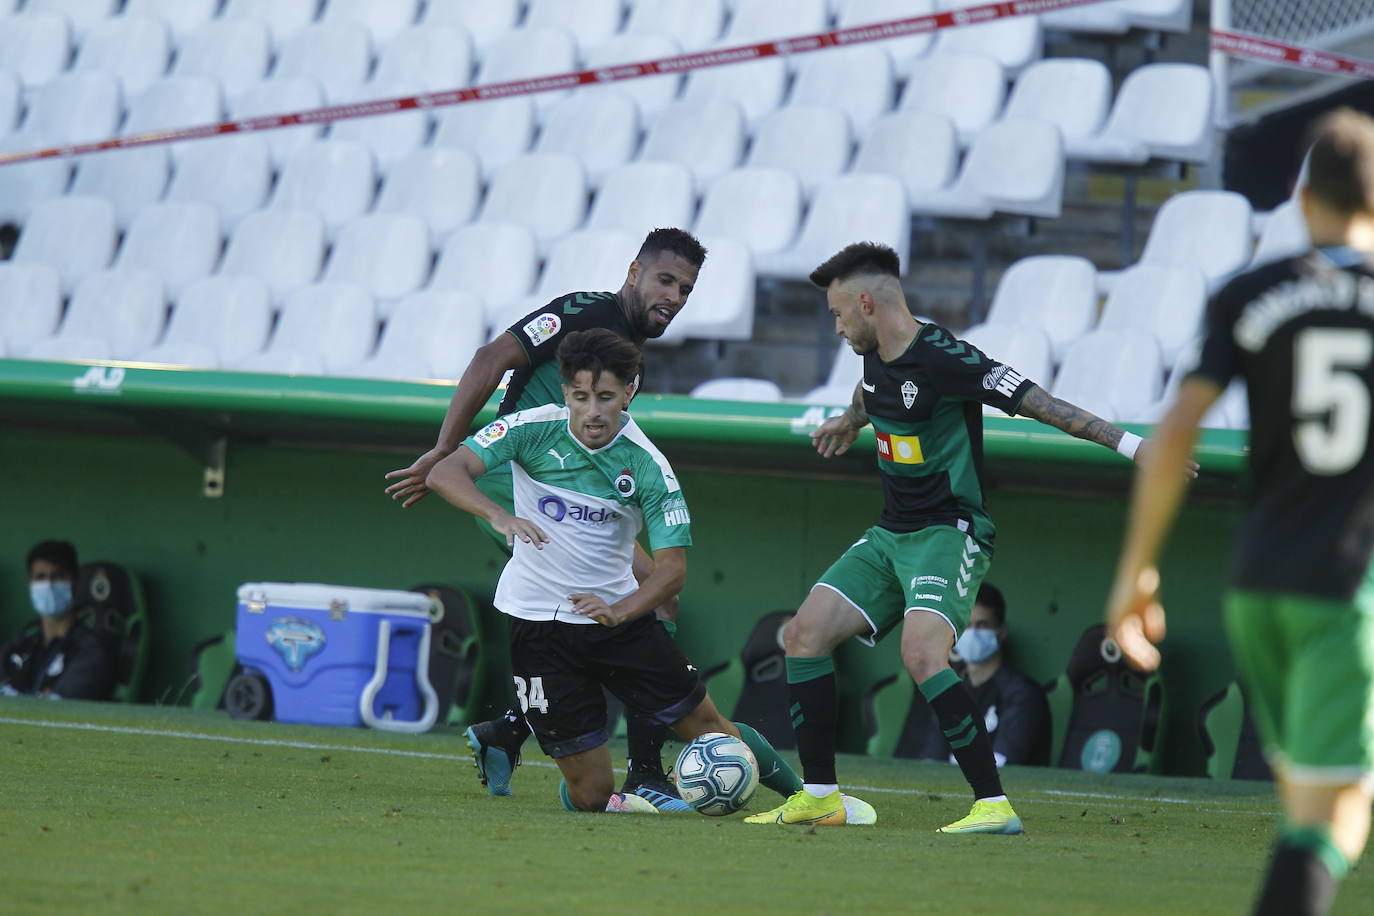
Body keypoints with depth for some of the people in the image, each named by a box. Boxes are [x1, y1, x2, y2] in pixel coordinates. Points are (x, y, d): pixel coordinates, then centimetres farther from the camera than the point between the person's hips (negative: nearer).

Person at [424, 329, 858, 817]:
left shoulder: (647, 465, -12)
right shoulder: (534, 430, -13)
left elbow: (672, 566, -11)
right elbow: (445, 473, -20)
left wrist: (618, 611, -30)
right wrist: (498, 515, -39)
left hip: (618, 614, 1)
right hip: (538, 624, -1)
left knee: (708, 727, 3)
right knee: (590, 795, -4)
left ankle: (803, 794, 28)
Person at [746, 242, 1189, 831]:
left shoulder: (942, 359, -19)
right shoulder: (876, 358, 7)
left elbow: (1036, 402, -21)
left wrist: (1130, 445, -26)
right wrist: (850, 421, 57)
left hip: (949, 533, -9)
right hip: (890, 534, 9)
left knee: (921, 652, -29)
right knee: (805, 633, 2)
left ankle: (994, 805, -27)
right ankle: (819, 797, 11)